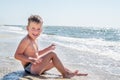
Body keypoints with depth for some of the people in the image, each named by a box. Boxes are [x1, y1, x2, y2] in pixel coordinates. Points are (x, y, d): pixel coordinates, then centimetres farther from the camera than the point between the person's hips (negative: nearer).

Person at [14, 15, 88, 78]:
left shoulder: (34, 40, 12)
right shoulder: (26, 40, -16)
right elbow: (17, 55, -20)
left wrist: (48, 49, 15)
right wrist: (30, 59, -32)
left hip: (34, 67, 10)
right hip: (29, 68, -10)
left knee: (55, 62, 16)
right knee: (52, 54, -17)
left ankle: (69, 72, 19)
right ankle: (65, 74, -12)